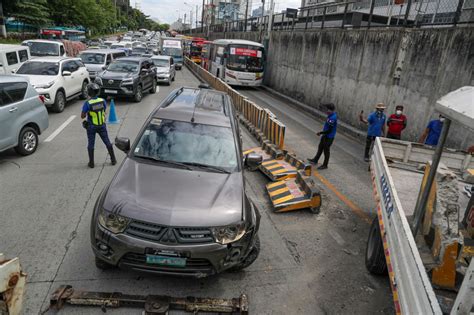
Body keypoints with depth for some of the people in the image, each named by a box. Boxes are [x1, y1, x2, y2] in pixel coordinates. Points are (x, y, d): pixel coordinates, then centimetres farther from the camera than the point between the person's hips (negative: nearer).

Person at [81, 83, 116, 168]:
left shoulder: (87, 103, -18)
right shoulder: (102, 101, -8)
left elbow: (82, 116, -11)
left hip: (91, 127, -3)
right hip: (102, 125, 3)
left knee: (91, 144, 10)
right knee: (107, 142, 13)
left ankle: (91, 163, 15)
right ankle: (113, 160, 19)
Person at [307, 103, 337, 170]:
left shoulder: (332, 118, -30)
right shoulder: (332, 115, 1)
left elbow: (329, 130, -27)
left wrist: (320, 133, -16)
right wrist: (322, 132, 12)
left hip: (329, 137, -10)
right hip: (325, 135, 10)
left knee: (326, 150, 4)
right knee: (320, 147, 22)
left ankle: (325, 165, 20)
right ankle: (315, 160, 38)